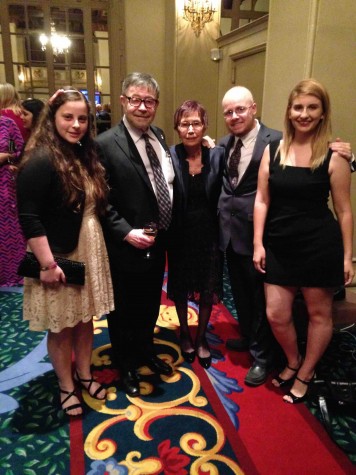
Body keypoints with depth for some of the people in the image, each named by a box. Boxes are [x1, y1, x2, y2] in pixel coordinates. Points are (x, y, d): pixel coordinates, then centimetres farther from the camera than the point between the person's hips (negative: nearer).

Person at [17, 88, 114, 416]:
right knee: (61, 327, 12)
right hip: (59, 258, -7)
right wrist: (48, 264, -20)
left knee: (85, 319, 19)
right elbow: (29, 220, -21)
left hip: (89, 254, 7)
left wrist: (97, 250, 9)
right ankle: (66, 386, 33)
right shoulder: (40, 160, -19)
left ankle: (84, 375, 40)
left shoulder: (85, 156, 5)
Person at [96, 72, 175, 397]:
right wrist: (126, 233, -24)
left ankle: (146, 352, 49)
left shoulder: (159, 136, 4)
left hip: (158, 242, 7)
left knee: (150, 306, 24)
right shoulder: (105, 144, -17)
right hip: (127, 246, -6)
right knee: (124, 311, 15)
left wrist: (166, 230, 6)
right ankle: (126, 365, 39)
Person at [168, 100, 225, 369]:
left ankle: (201, 337, 37)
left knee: (208, 290, 13)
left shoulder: (217, 155, -7)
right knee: (180, 289, 17)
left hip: (209, 235, 1)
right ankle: (185, 334, 41)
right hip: (180, 236, -1)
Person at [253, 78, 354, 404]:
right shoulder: (272, 151, 2)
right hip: (280, 246, 3)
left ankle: (305, 374, 35)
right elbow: (262, 200, 3)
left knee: (319, 313, 12)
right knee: (276, 315, 7)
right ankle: (292, 362, 37)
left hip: (320, 246, -2)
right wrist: (258, 244, -1)